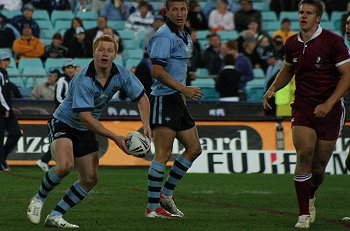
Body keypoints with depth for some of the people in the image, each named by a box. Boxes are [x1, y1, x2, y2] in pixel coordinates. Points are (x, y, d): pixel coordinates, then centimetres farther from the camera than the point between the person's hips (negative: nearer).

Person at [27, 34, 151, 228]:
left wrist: (146, 124, -12)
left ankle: (55, 216, 9)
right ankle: (38, 199, -6)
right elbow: (85, 117, -32)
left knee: (90, 179, 0)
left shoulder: (121, 74, -11)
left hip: (86, 131, 7)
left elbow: (141, 97, 4)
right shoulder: (84, 80, -29)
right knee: (65, 165, -31)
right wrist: (115, 138, -33)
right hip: (63, 123, -7)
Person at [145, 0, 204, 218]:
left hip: (177, 100, 10)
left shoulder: (185, 35, 16)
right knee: (163, 154, -11)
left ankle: (166, 194, 20)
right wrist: (184, 89, -26)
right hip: (164, 99, -10)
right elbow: (157, 71, -22)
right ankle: (153, 208, -8)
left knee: (194, 149, 12)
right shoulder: (164, 36, -14)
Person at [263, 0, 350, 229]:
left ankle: (310, 197, 38)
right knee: (304, 154, -19)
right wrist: (273, 89, 5)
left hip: (330, 109, -2)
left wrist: (328, 104, -18)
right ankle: (304, 214, -12)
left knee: (319, 166, 3)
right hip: (302, 106, 2)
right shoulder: (292, 43, 5)